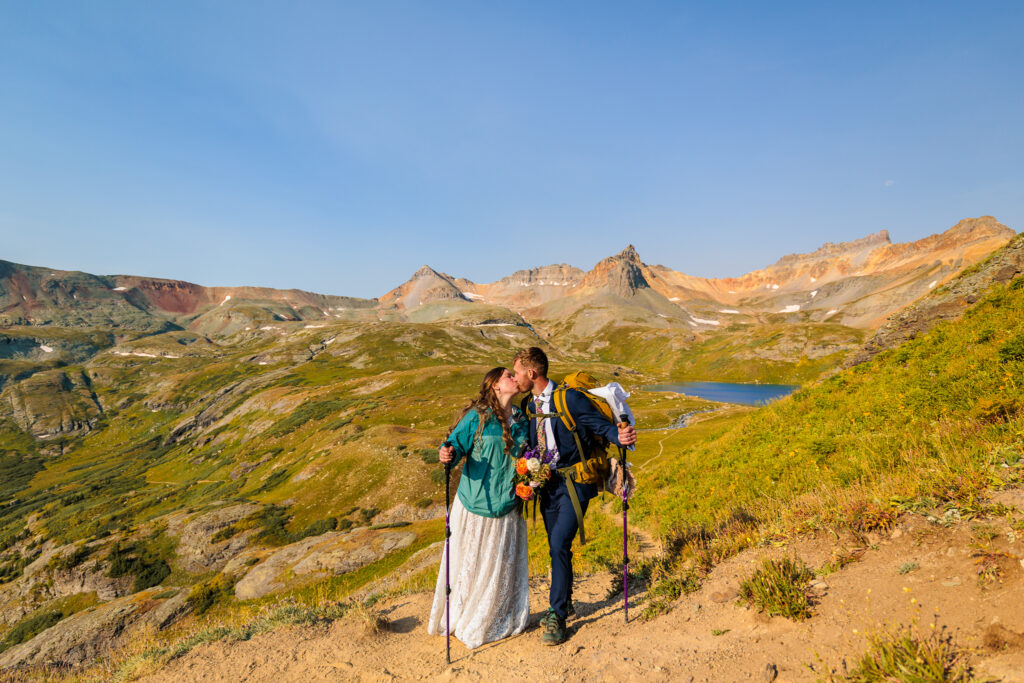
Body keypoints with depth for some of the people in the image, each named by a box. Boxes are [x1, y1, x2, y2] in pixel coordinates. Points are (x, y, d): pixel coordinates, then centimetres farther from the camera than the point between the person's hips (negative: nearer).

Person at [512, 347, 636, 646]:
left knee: (559, 544, -13)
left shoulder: (569, 399, -15)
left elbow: (600, 424, -16)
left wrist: (620, 436, -36)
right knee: (557, 548, 16)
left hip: (573, 484, -6)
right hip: (547, 484, 6)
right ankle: (564, 602, 37)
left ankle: (557, 615, 4)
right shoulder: (528, 405, 5)